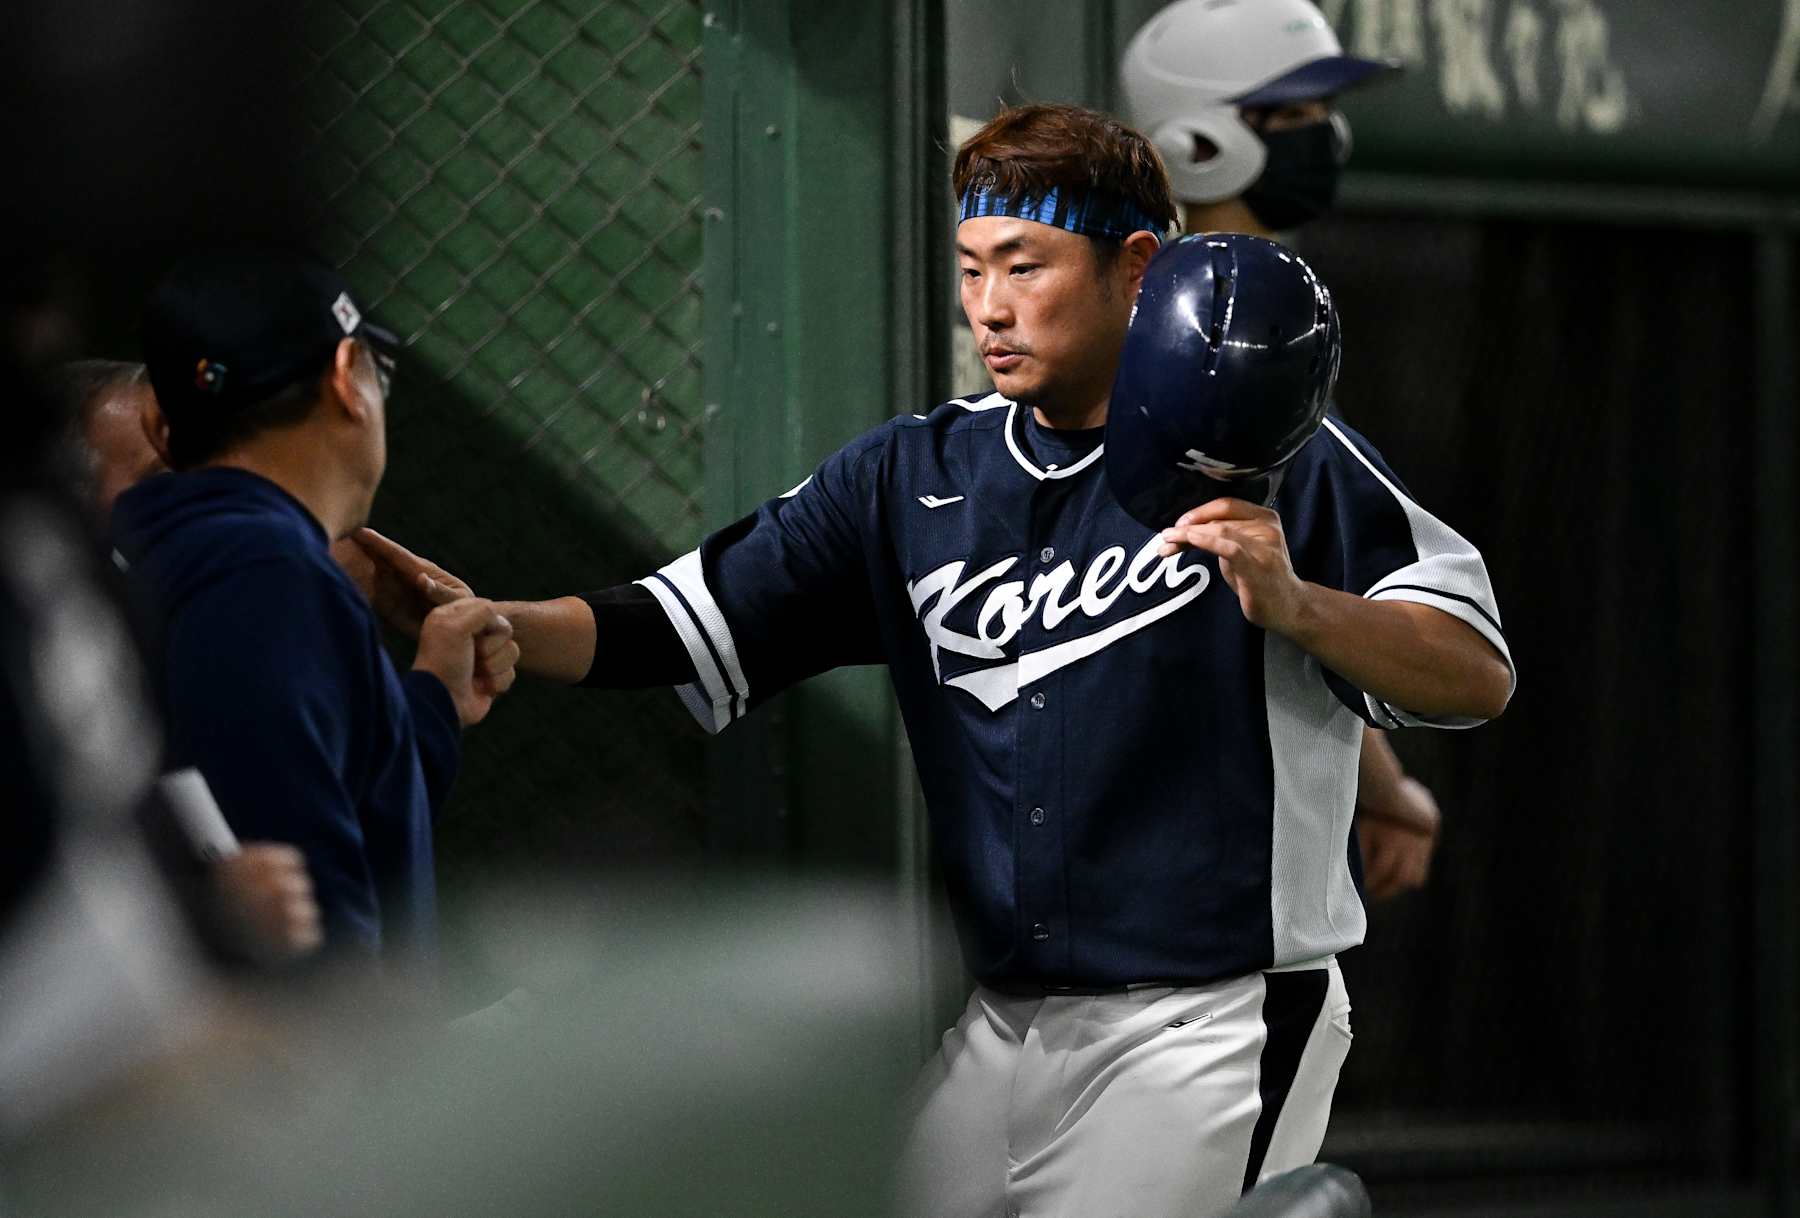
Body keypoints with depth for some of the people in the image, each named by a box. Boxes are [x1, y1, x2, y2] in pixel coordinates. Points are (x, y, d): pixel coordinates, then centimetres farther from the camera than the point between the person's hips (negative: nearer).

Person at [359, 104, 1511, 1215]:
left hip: (1214, 1028, -6)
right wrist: (486, 623, -12)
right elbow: (679, 626, 4)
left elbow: (1479, 679, -10)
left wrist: (1291, 604, -26)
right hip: (1003, 1031, 6)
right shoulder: (914, 474, 11)